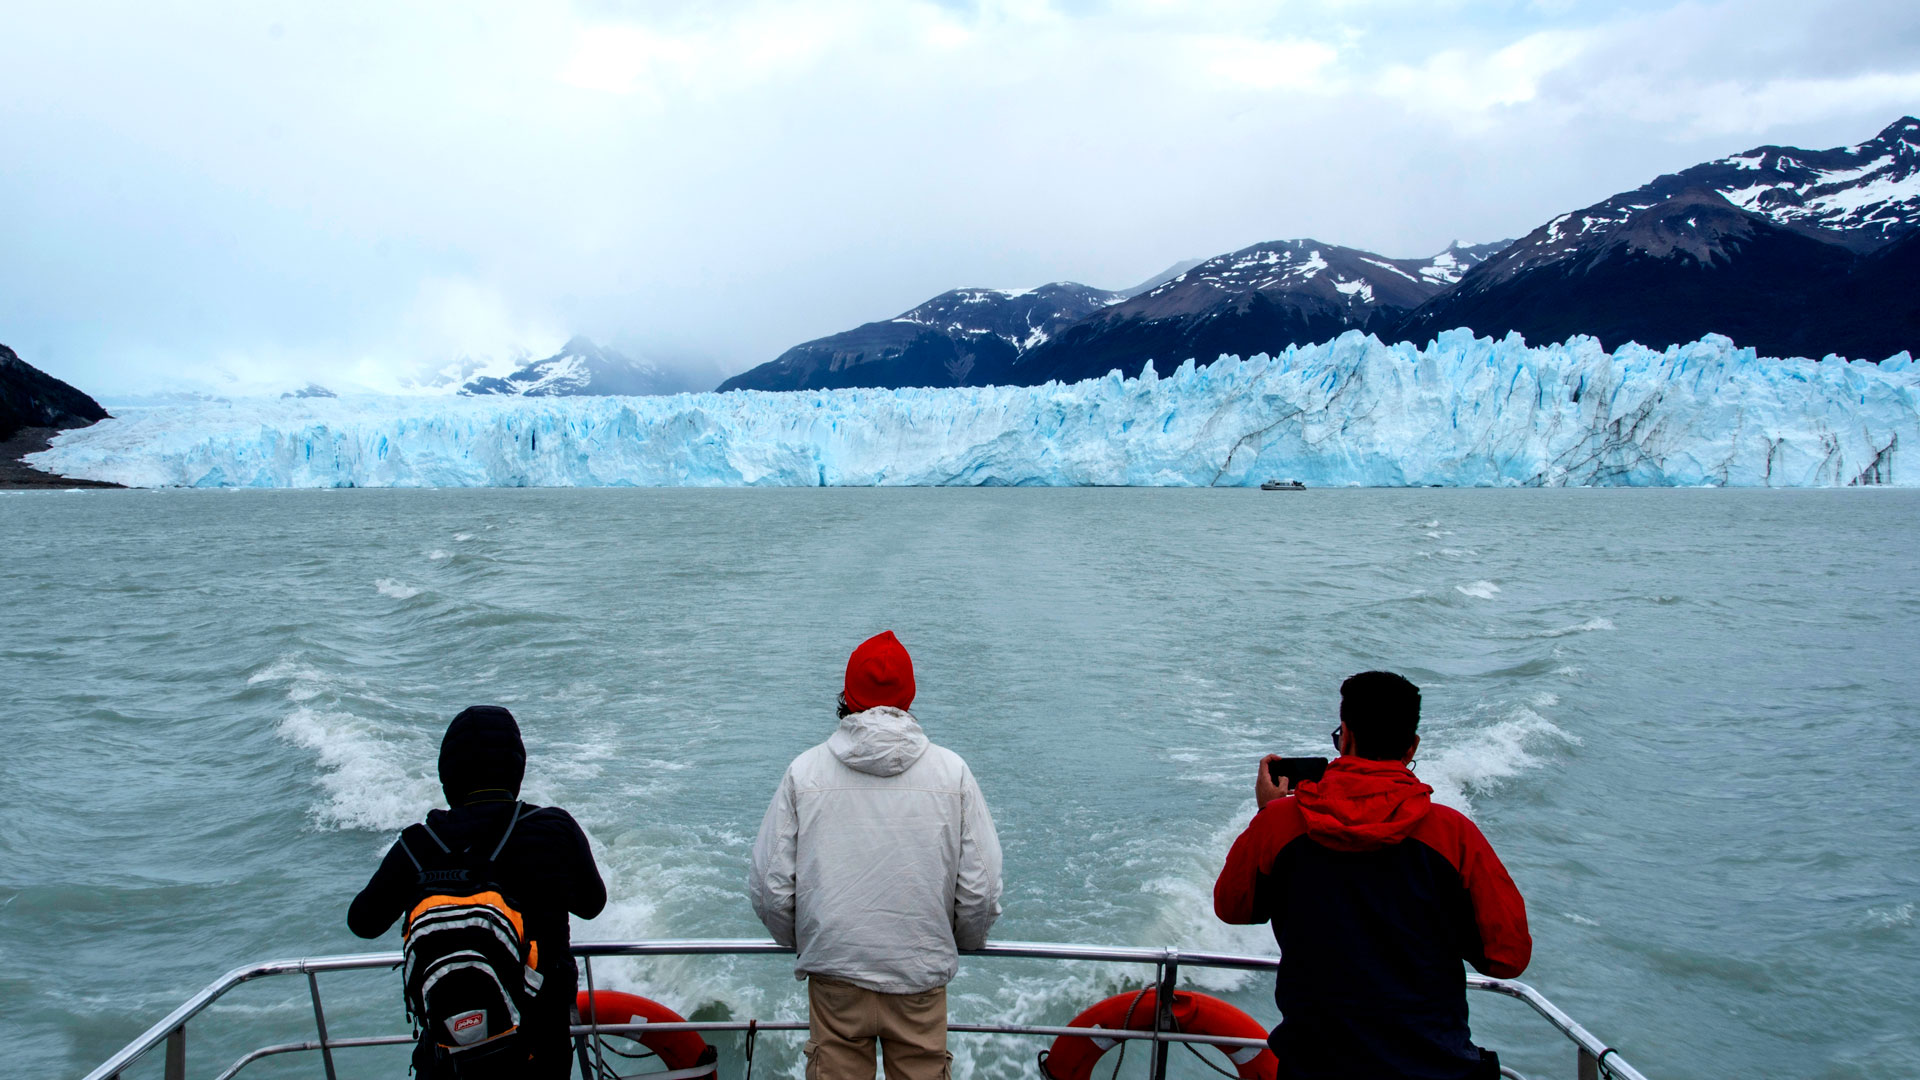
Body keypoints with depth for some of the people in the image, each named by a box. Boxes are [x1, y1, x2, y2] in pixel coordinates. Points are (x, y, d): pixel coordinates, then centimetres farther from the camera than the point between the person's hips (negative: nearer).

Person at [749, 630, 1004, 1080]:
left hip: (834, 978, 0)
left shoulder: (804, 771, -5)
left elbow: (770, 887, -3)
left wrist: (799, 940, 17)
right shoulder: (952, 771, -5)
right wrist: (965, 942, 16)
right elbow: (980, 890, -5)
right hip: (921, 976, 0)